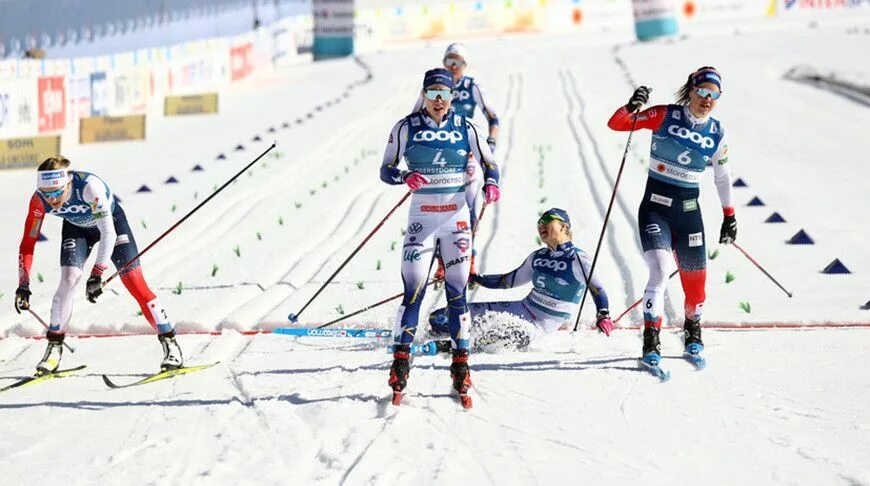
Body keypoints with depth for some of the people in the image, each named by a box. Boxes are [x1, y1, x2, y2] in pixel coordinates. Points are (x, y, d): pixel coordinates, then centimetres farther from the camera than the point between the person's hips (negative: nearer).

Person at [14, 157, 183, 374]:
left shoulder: (89, 186, -41)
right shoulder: (39, 200, -28)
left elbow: (108, 233, -42)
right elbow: (28, 243, -21)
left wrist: (97, 274, -49)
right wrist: (23, 284, -29)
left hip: (111, 220, -3)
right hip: (77, 227, 3)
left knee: (134, 282, -11)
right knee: (68, 280, -17)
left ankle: (170, 343, -4)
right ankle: (54, 347, -7)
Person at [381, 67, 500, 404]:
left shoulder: (465, 128, 2)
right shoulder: (407, 128, -1)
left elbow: (489, 163, 8)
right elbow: (386, 170, 2)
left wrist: (491, 184, -13)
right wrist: (405, 177, -20)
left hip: (456, 217, 1)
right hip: (422, 217, -1)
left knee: (457, 291, 2)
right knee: (413, 290, -7)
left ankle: (461, 364, 7)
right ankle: (400, 361, 0)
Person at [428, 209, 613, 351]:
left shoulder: (577, 258, -8)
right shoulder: (537, 258, 12)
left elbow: (597, 288, -13)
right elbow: (509, 281, 22)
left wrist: (603, 315, -30)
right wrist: (476, 279, 18)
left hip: (541, 324, -7)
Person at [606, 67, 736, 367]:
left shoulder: (716, 134, 4)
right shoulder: (666, 116, -6)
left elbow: (722, 177, 16)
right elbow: (615, 124, -9)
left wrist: (729, 216, 18)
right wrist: (631, 107, -29)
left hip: (688, 210, 3)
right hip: (655, 206, -3)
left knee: (695, 279, 6)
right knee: (660, 271, -20)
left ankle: (693, 331, 35)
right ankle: (651, 343, -16)